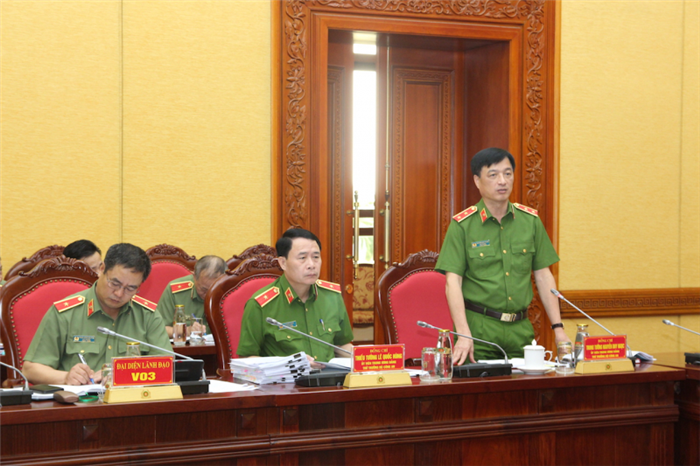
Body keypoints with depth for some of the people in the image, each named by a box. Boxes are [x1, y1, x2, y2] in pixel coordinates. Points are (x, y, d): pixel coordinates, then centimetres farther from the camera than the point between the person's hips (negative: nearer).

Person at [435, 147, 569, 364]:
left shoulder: (531, 220, 8)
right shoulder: (462, 225, -3)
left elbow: (544, 276, 10)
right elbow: (453, 282, -9)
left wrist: (558, 328, 4)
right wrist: (463, 335, -19)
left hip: (520, 330, 4)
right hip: (479, 328, -3)